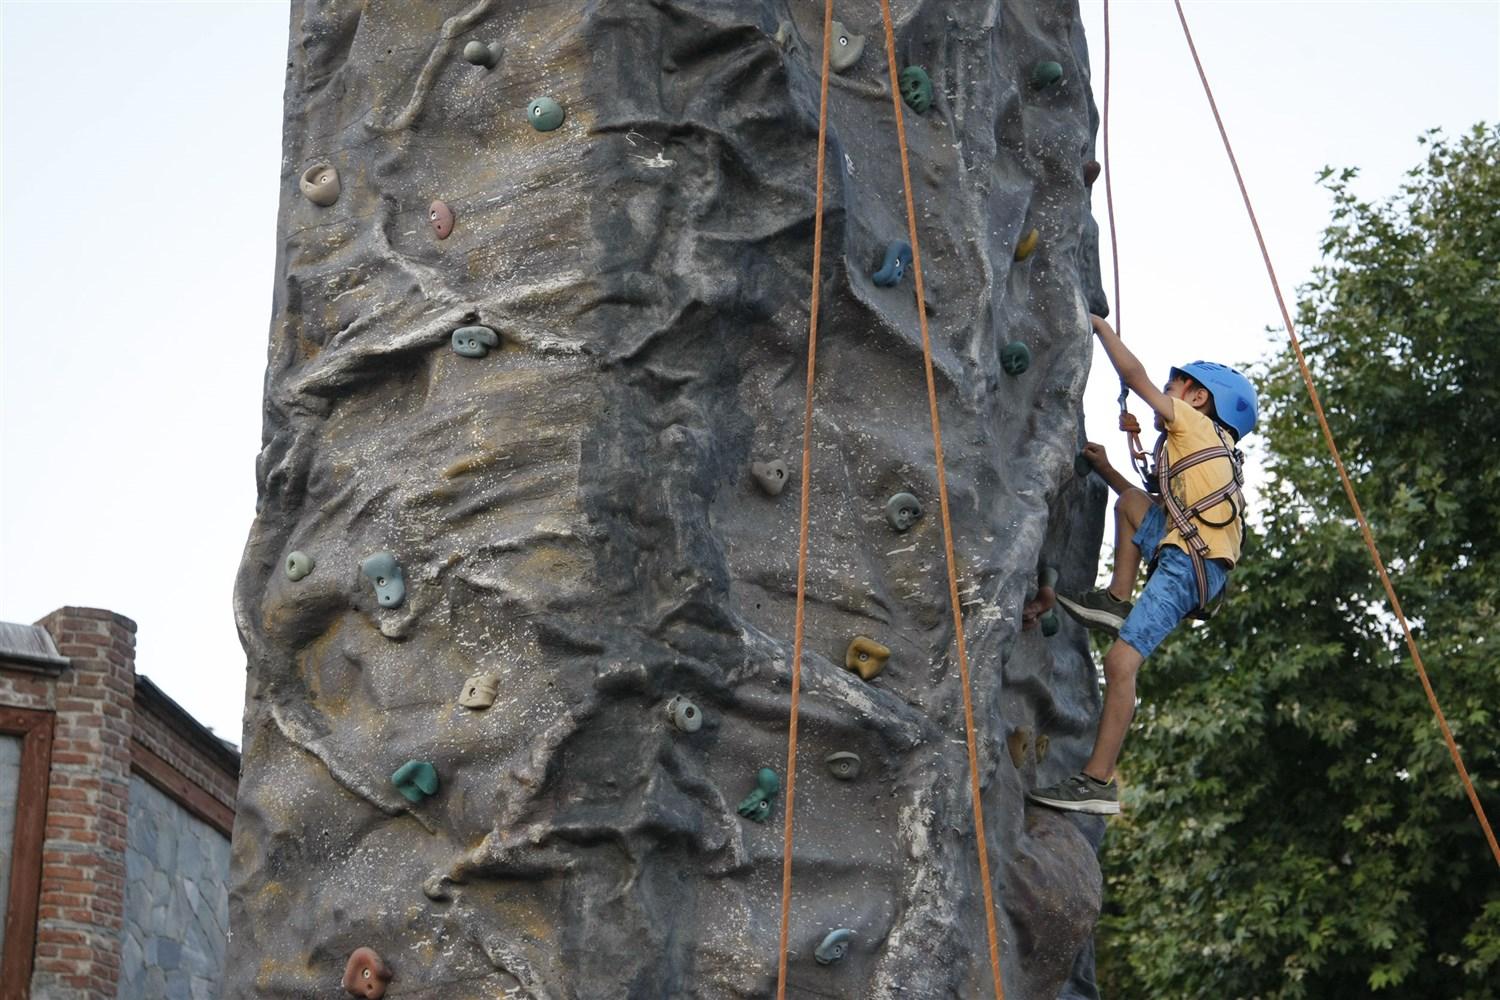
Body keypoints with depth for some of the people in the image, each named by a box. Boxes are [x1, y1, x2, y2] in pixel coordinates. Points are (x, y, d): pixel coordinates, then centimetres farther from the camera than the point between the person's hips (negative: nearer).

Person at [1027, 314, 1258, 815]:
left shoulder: (1196, 425, 7)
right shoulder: (1205, 452, 31)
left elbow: (1135, 375, 4)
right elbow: (1160, 507, 35)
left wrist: (1097, 323, 15)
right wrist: (1106, 469, 31)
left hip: (1190, 565, -9)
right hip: (1182, 557, 9)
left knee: (1121, 660, -17)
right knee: (1131, 502, 26)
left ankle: (1099, 782, -19)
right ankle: (1115, 599, 10)